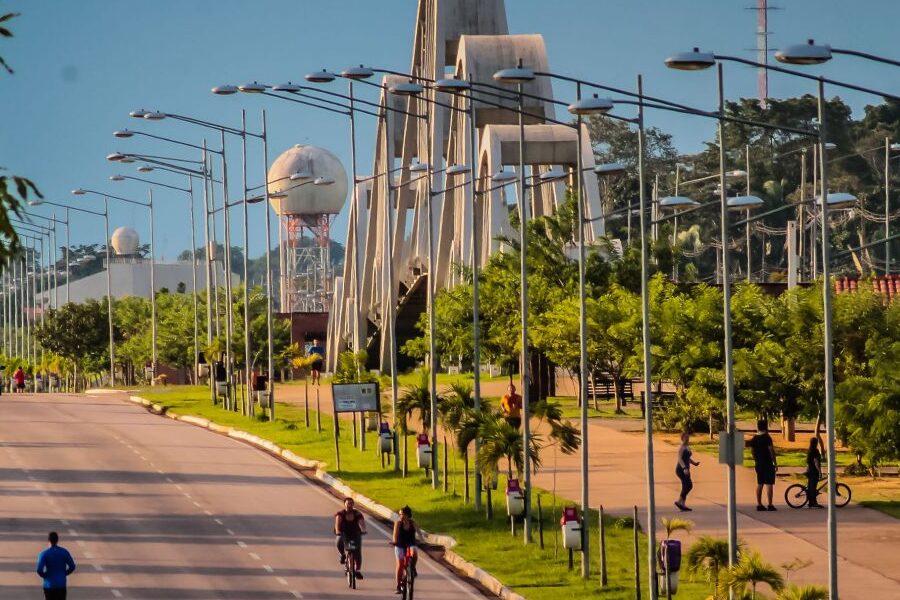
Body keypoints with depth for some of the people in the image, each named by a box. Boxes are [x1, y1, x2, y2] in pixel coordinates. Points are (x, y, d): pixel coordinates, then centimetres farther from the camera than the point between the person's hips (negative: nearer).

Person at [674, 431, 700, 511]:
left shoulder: (687, 447, 16)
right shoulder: (681, 447, -11)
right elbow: (680, 459, -19)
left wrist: (695, 463, 7)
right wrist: (684, 468, -30)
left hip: (685, 470, 9)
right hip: (681, 469, -9)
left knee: (685, 487, 6)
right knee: (689, 485, -15)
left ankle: (682, 505, 7)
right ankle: (679, 501, -8)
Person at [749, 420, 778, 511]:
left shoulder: (753, 439, 8)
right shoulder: (767, 437, -12)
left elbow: (752, 451, 13)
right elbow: (771, 451, -13)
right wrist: (775, 463, -7)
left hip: (758, 464, 7)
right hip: (768, 464, -7)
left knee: (759, 484, 11)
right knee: (769, 484, -5)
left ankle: (759, 504, 10)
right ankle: (770, 505, -9)